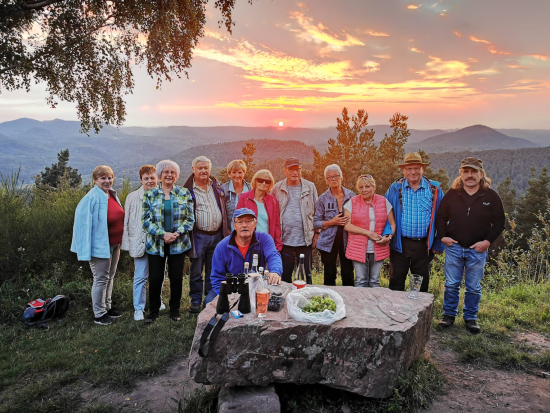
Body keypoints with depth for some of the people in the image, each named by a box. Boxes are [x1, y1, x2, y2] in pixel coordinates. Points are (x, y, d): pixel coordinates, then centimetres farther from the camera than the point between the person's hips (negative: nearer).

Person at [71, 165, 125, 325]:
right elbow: (84, 224, -19)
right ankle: (99, 315, 16)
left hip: (114, 244, 8)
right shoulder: (91, 198, -18)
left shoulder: (113, 195, 5)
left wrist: (121, 242, 16)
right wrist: (86, 249, -22)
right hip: (101, 245, -8)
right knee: (101, 279, 2)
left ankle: (107, 307, 34)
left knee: (110, 277, 19)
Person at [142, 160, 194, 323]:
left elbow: (190, 219, 2)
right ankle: (153, 311, 23)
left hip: (178, 244, 0)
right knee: (155, 278, 4)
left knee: (176, 278, 6)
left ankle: (174, 310, 24)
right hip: (155, 244, 0)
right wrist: (162, 234, -14)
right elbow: (146, 220, -1)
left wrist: (177, 233, -13)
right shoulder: (150, 194, 4)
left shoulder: (184, 194, 4)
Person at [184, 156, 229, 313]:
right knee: (196, 272, 6)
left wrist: (226, 230, 13)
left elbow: (223, 209, 18)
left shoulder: (216, 186, 11)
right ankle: (196, 300, 20)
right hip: (199, 236, -4)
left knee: (213, 271, 12)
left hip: (217, 235, 4)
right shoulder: (188, 190, -4)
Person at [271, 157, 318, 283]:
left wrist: (317, 233, 4)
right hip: (284, 240, 0)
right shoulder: (277, 188, 3)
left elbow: (317, 212, 8)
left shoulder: (310, 187, 4)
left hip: (305, 240, 0)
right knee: (285, 275, 9)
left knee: (306, 275, 9)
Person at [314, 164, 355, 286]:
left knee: (348, 275, 4)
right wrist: (332, 222, -13)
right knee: (329, 275, 8)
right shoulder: (323, 199, 0)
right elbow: (316, 223, 1)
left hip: (347, 240, 1)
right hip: (328, 242, 0)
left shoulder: (351, 195, 3)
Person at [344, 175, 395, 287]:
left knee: (375, 282, 11)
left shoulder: (383, 201, 4)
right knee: (361, 282, 4)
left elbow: (392, 223, 7)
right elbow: (347, 225, -7)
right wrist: (368, 233, -14)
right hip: (358, 250, -1)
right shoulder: (352, 202, 0)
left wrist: (388, 237, -13)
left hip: (378, 250, 2)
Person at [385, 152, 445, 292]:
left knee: (422, 284, 14)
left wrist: (438, 244, 0)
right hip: (400, 245, -1)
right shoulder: (395, 189, 1)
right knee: (396, 283, 7)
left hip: (424, 245, 1)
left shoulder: (435, 190, 2)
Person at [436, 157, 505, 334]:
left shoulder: (491, 196, -2)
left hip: (477, 250, 0)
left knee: (474, 287, 9)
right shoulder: (452, 194, 0)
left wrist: (487, 241, -9)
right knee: (451, 284, 7)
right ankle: (449, 314, 22)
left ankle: (471, 318, 24)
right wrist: (443, 236, -6)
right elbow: (441, 217, 7)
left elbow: (499, 222, 2)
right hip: (454, 247, 1)